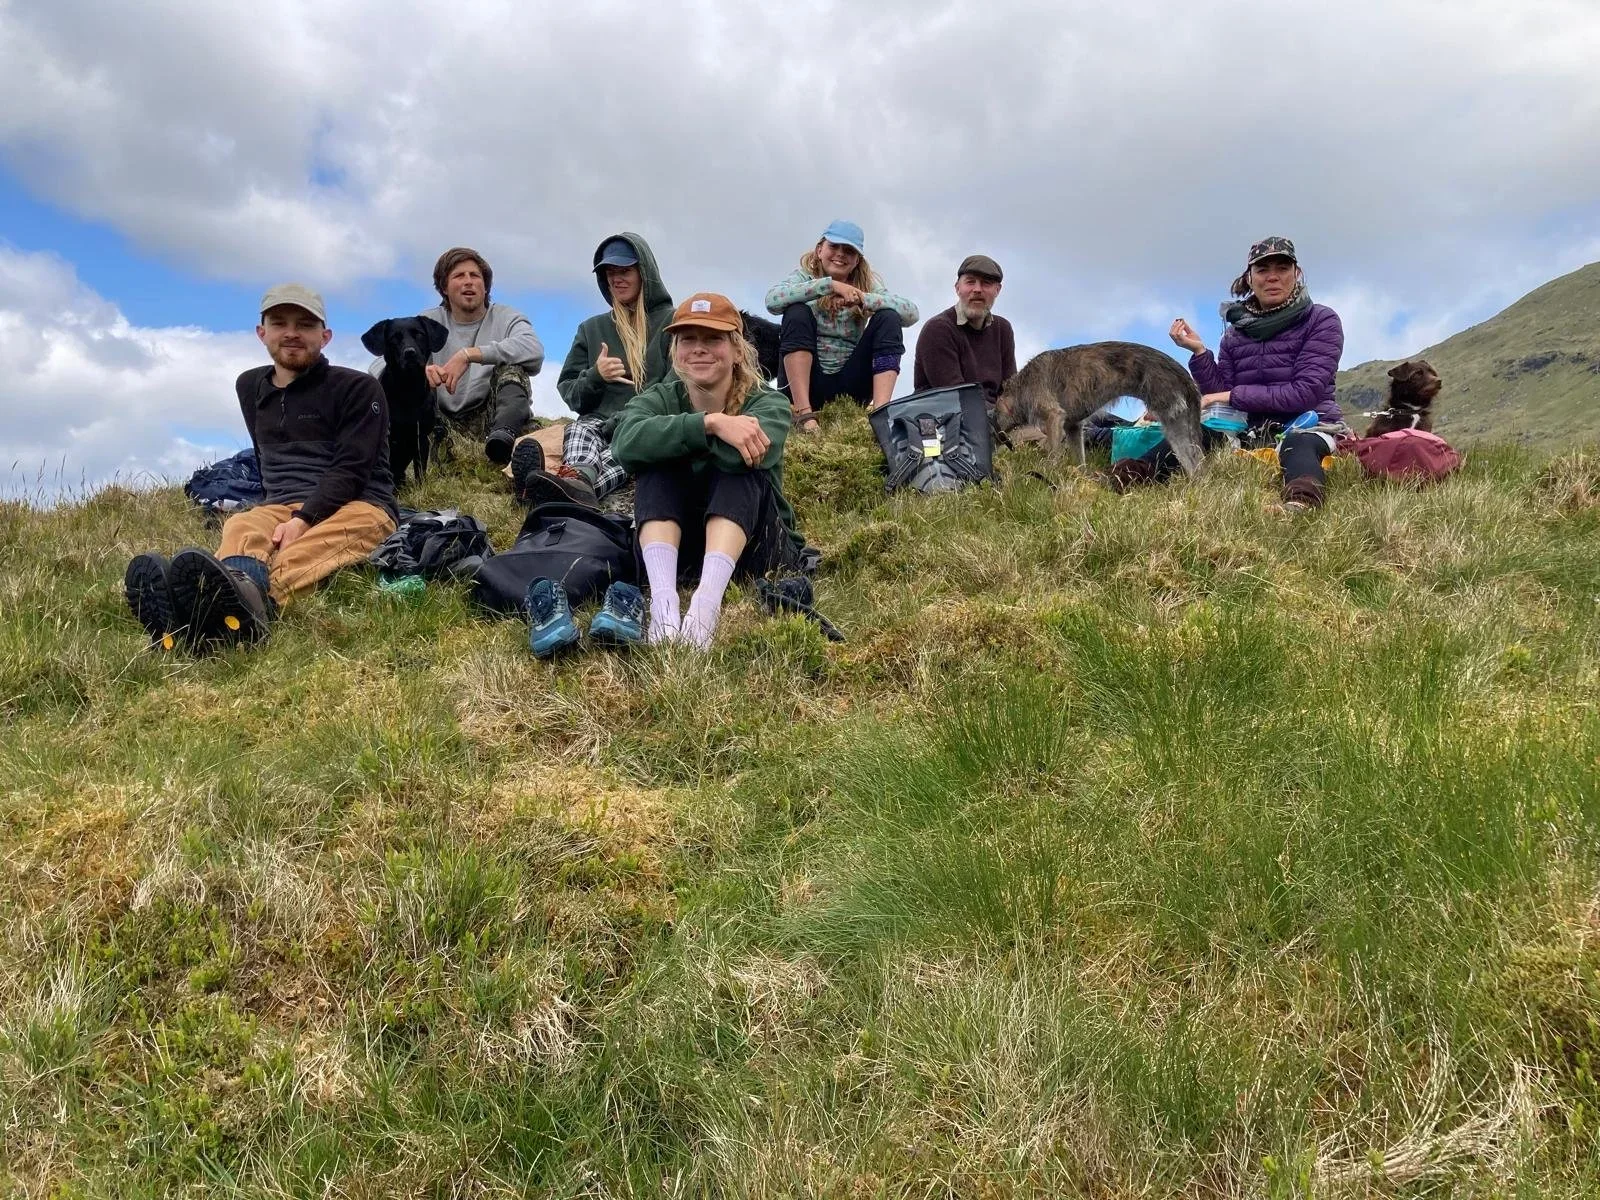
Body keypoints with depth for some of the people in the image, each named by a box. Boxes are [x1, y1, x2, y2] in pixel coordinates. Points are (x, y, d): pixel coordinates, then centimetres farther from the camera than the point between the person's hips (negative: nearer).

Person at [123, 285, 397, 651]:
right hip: (281, 508, 4)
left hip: (358, 507, -4)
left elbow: (351, 469, -10)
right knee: (241, 527, -32)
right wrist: (280, 512, 14)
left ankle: (251, 601, -72)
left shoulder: (357, 387, 1)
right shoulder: (250, 386, 19)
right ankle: (244, 597, -69)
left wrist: (303, 519, -24)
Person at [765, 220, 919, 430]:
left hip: (849, 386, 2)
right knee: (797, 312, -22)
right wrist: (829, 285, -23)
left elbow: (912, 313, -8)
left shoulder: (868, 285, 10)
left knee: (888, 317, -12)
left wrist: (864, 299, -21)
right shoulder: (803, 277, 5)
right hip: (804, 382, -2)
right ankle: (803, 413, -32)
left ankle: (880, 412, -28)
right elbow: (772, 299, -19)